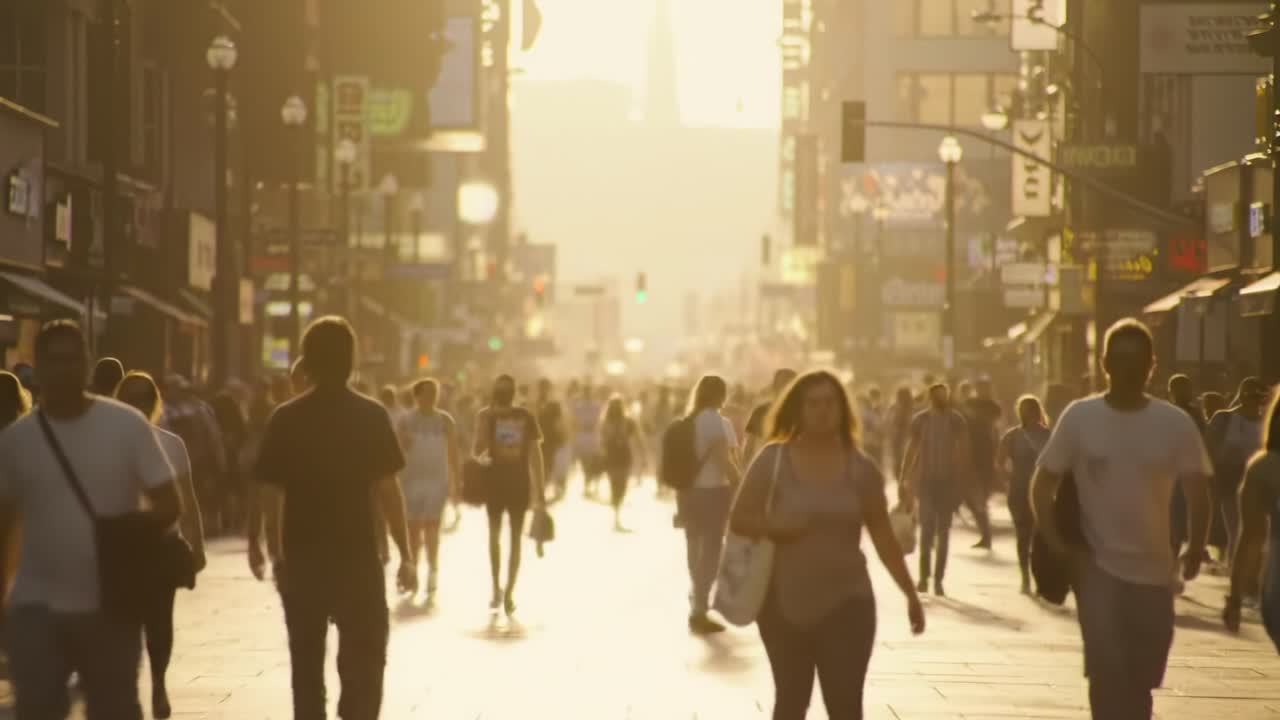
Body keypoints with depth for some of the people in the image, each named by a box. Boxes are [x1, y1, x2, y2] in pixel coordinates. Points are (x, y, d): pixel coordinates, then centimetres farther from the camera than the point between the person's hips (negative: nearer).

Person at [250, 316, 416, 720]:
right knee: (363, 660, 4)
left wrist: (256, 542, 13)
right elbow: (387, 489, -8)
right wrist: (406, 555, -2)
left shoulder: (287, 419, -1)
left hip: (302, 558, 2)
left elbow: (267, 490, -2)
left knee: (306, 661, 13)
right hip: (357, 558, -2)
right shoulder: (371, 416, -5)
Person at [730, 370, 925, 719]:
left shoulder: (860, 467, 1)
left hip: (846, 601, 0)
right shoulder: (773, 460, -3)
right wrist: (775, 528, -21)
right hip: (785, 603, 0)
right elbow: (739, 518, -1)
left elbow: (883, 535, 5)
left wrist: (910, 594, 2)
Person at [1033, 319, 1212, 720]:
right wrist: (1057, 546, -9)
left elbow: (1197, 490, -2)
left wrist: (1195, 549, -12)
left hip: (1154, 572, 2)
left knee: (1140, 682, 10)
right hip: (1098, 566, -2)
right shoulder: (1079, 417, -4)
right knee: (1108, 669, -15)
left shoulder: (1176, 424, -3)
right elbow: (1043, 486, 1)